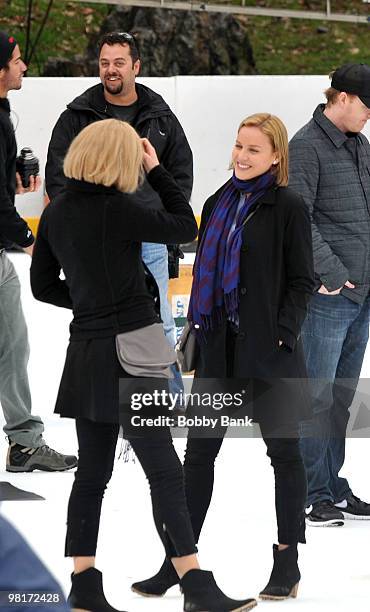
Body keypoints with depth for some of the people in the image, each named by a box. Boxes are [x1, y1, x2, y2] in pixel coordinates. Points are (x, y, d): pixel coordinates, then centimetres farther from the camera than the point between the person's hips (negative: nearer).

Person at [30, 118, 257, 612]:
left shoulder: (56, 211, 5)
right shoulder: (118, 209, -16)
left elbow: (43, 285, 13)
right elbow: (185, 227, -5)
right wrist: (158, 170, 0)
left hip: (87, 350, 7)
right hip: (130, 348, -7)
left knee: (93, 470, 12)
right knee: (165, 472, -6)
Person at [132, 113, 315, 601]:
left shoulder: (288, 207, -7)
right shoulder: (218, 204, 11)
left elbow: (302, 281, -7)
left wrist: (283, 334, -16)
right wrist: (196, 333, 11)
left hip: (268, 348, -6)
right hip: (220, 347, 6)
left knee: (283, 450, 5)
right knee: (199, 452, 6)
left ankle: (288, 561, 14)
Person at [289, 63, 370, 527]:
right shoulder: (307, 146, -9)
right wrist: (330, 271, -19)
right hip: (327, 296, -8)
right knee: (318, 396, -4)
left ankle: (333, 486, 20)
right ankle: (313, 496, 0)